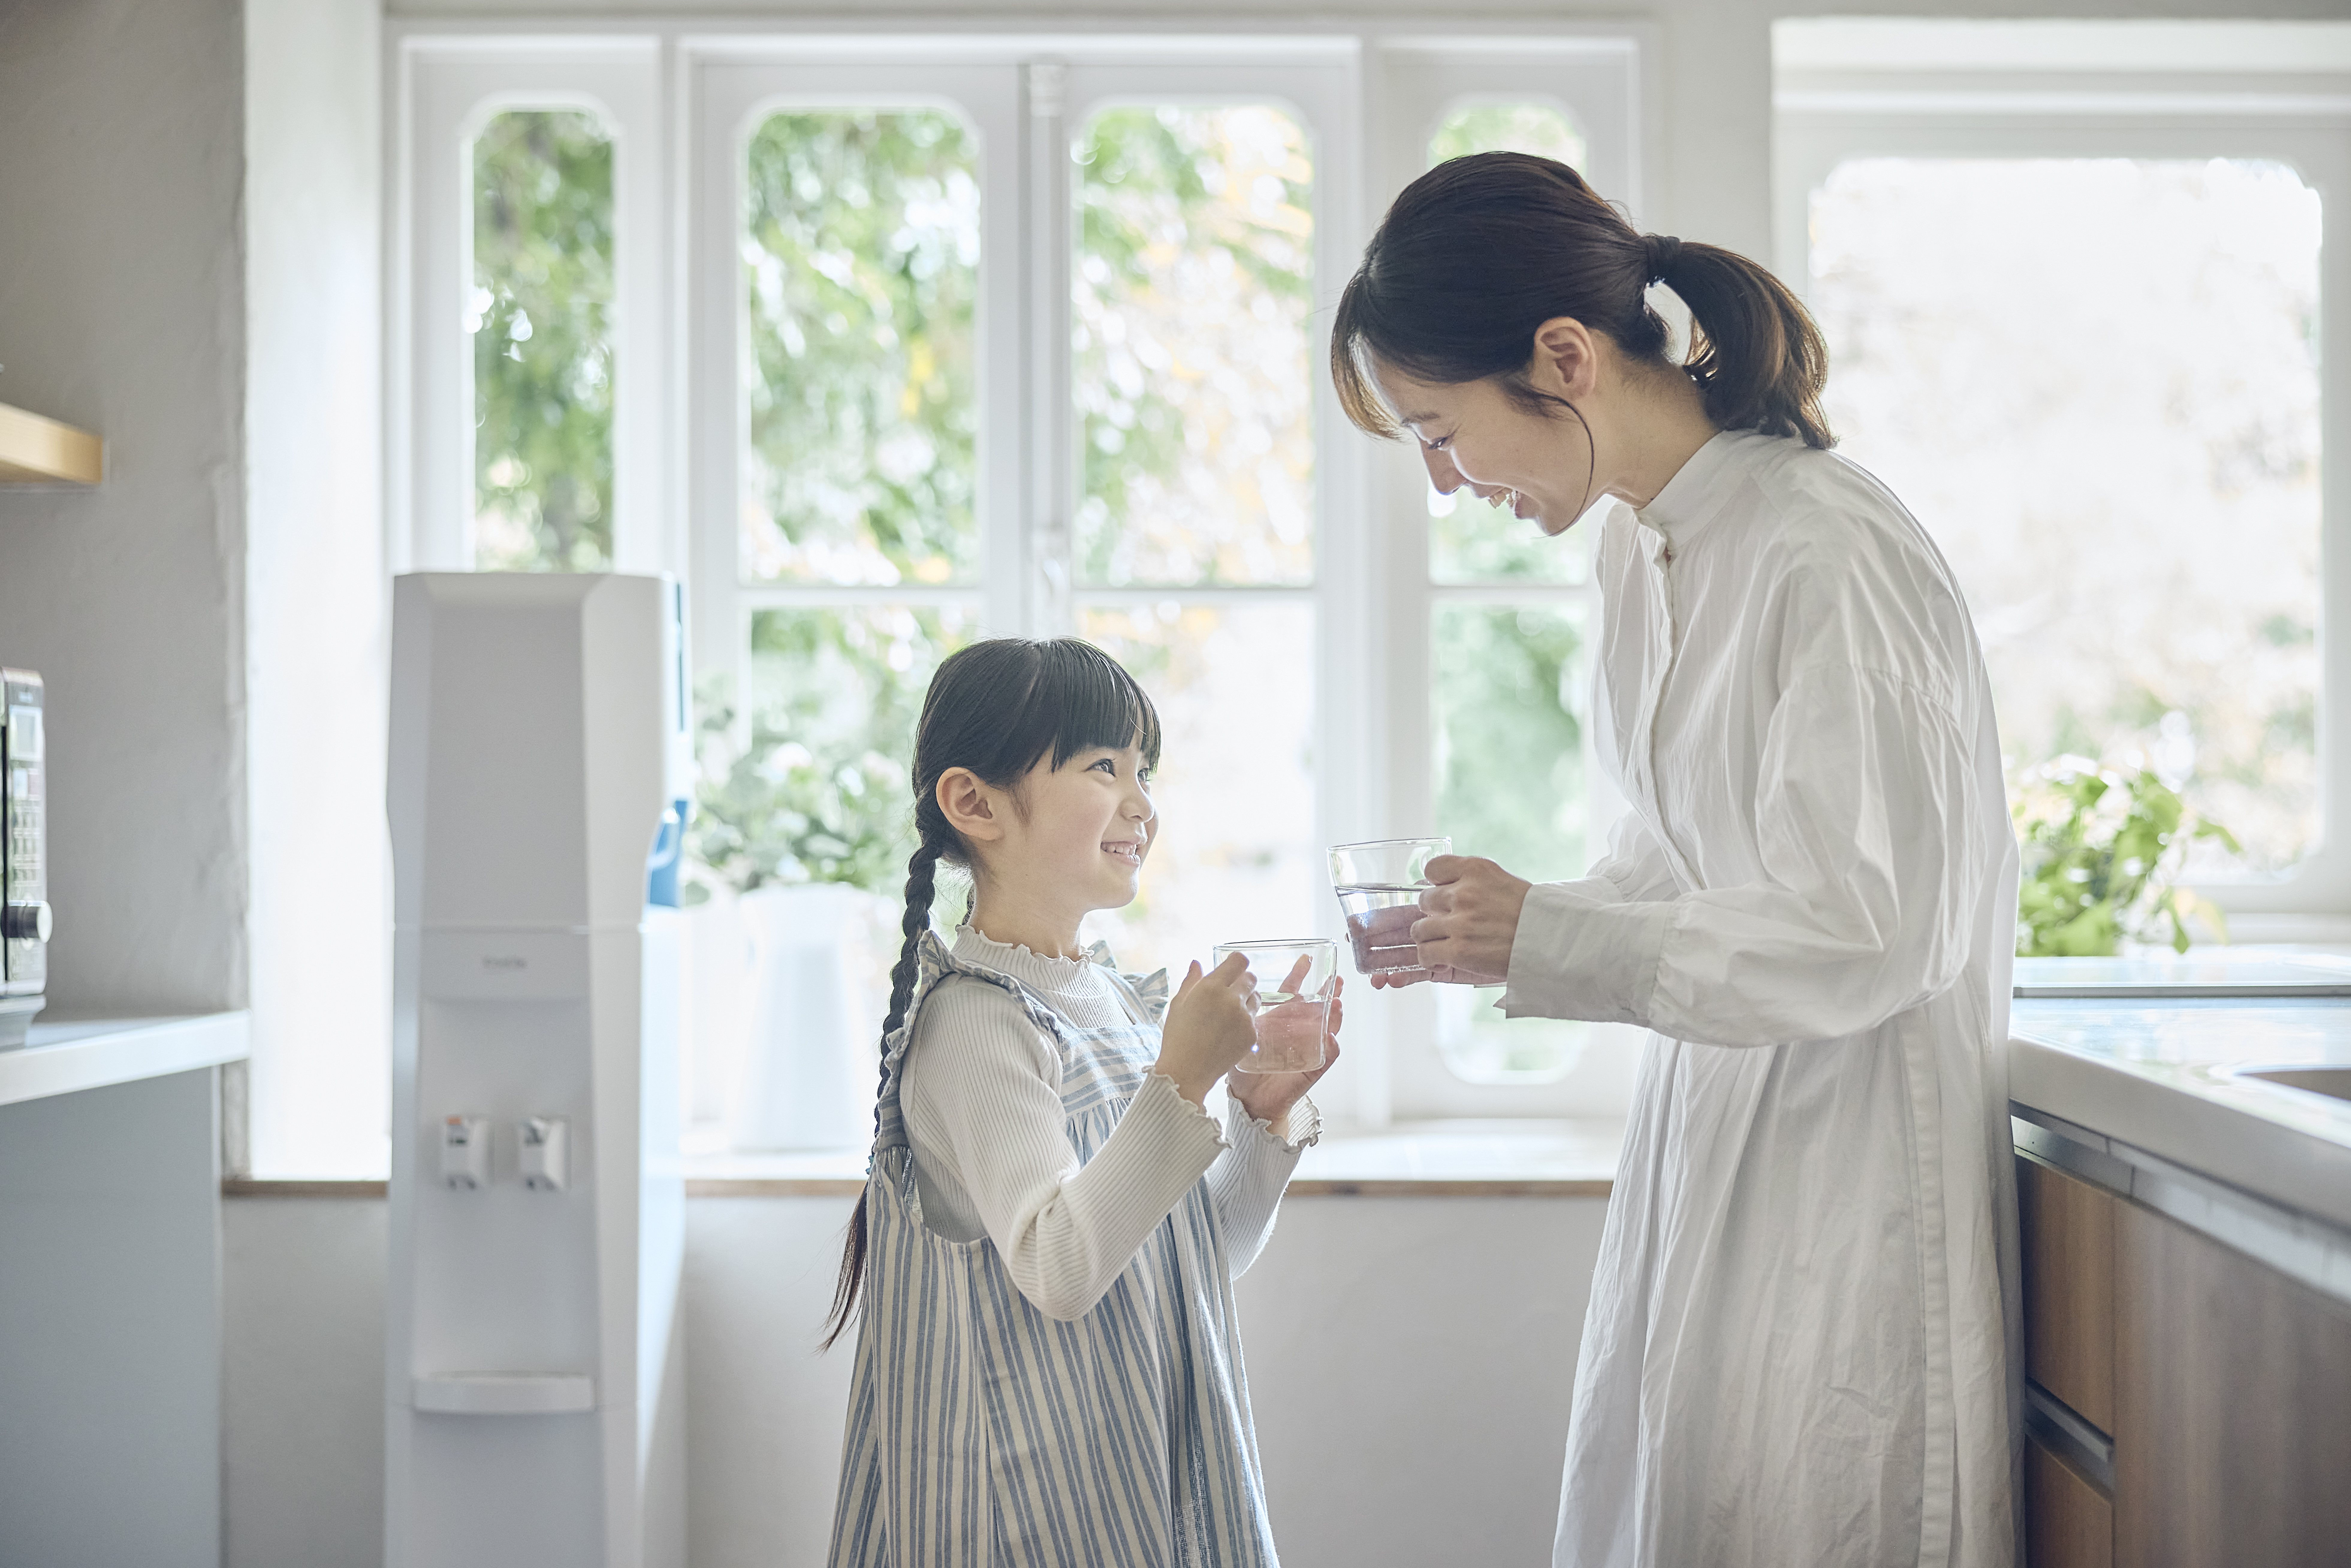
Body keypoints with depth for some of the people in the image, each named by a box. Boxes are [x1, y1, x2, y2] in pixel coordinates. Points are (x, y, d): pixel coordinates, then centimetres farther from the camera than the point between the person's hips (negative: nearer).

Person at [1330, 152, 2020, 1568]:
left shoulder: (1834, 558, -20)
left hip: (1847, 1140, -8)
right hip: (1708, 1120, 8)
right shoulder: (1642, 550, 7)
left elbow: (1860, 933, -21)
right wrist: (1490, 928, 1)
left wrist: (1547, 941, -19)